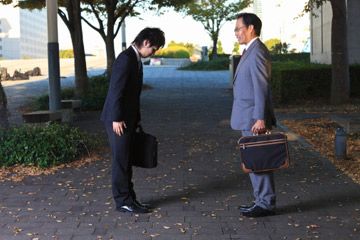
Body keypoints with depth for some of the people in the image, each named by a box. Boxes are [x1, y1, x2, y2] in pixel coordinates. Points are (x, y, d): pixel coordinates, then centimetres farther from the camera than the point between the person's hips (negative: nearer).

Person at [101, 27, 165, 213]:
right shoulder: (126, 58, -17)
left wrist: (136, 119, 19)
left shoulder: (135, 59, 14)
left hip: (127, 119, 10)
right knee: (121, 161, -2)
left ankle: (129, 198, 21)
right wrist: (117, 119, -21)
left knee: (126, 161, 13)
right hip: (118, 120, -10)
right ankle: (123, 201, 7)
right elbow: (116, 90, -21)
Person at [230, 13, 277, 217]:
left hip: (254, 118, -10)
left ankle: (266, 204, 5)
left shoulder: (257, 51, -15)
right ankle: (261, 201, 23)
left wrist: (260, 118, -24)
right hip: (249, 118, 10)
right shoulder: (251, 51, 17)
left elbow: (262, 87, -20)